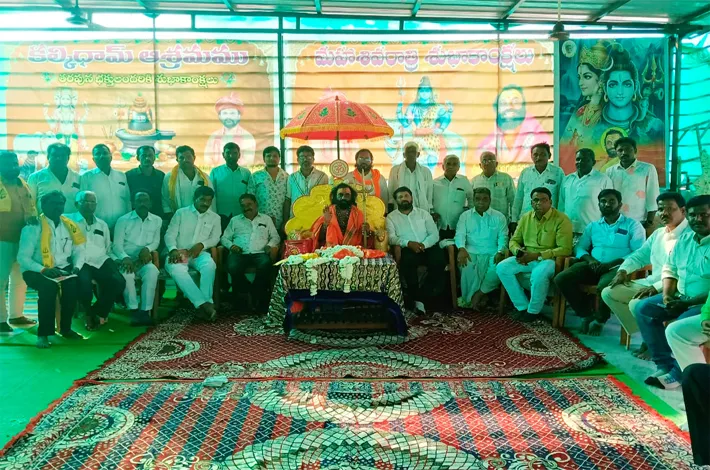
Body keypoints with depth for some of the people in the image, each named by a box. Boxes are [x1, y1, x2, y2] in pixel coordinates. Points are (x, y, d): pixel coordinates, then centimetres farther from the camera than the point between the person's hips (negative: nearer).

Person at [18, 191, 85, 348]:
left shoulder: (70, 226, 9)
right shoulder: (33, 227, -5)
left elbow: (79, 250, 11)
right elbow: (23, 257, -10)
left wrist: (77, 266, -10)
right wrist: (43, 270, -23)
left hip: (63, 269, 4)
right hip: (37, 271, -3)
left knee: (74, 283, -28)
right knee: (49, 286, -35)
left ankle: (65, 327, -9)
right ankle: (43, 332, -23)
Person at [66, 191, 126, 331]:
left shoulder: (102, 224, 26)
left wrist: (113, 262, 8)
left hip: (100, 261, 4)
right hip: (80, 262, -4)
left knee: (119, 282, -24)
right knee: (84, 285, -35)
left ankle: (98, 312, 0)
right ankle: (89, 313, -1)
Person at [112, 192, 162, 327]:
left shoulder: (157, 220, 12)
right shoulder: (123, 220, 3)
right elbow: (117, 245, -3)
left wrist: (147, 248, -10)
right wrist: (125, 258, -23)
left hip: (143, 260, 2)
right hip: (125, 259, -1)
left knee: (152, 271, -33)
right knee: (127, 274, -36)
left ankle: (145, 311, -30)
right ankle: (134, 312, -28)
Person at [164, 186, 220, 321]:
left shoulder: (215, 218, 15)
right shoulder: (181, 213, 10)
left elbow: (215, 238, 6)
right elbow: (170, 235, 3)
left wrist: (201, 244, -14)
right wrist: (173, 250, -17)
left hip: (199, 253, 1)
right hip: (179, 253, -1)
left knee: (210, 265, -35)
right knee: (177, 270, -36)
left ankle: (203, 304, -33)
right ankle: (204, 303, -41)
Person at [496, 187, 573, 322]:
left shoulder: (561, 220, -11)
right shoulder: (525, 218, 8)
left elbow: (565, 249, -17)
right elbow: (514, 240, 14)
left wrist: (537, 255, -22)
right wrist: (518, 251, -12)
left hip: (549, 259, -6)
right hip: (527, 258, 6)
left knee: (539, 274, -38)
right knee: (502, 267, -16)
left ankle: (533, 310, -12)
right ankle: (522, 306, -7)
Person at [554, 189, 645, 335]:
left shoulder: (633, 225, 6)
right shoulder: (593, 226, 21)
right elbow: (579, 248, 17)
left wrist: (611, 263, -18)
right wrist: (589, 259, -8)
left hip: (617, 267, -4)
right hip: (593, 266, 5)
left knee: (605, 286, -39)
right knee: (561, 279, -20)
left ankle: (600, 319, -7)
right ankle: (587, 315, -3)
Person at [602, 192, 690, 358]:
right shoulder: (658, 233, 15)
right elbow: (639, 255, 25)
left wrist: (657, 287, -29)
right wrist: (623, 270, 5)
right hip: (650, 283, 9)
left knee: (637, 304, -31)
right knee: (608, 293, -2)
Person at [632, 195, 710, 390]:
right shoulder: (685, 238, 8)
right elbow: (670, 269, 14)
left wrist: (688, 303, -23)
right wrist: (667, 294, -4)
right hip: (680, 296, 8)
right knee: (642, 309, -5)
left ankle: (677, 375, -6)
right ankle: (665, 365, -3)